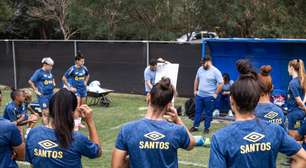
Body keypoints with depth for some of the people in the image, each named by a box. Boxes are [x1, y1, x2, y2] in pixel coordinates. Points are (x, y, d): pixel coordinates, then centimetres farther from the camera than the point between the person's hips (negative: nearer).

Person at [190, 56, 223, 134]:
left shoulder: (215, 71, -12)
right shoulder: (200, 69, 4)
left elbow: (221, 83, -12)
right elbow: (196, 80, 17)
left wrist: (216, 94, -11)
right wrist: (195, 90, 13)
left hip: (209, 96, -5)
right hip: (199, 95, 5)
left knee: (208, 113, 6)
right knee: (197, 111, 10)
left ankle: (206, 128, 18)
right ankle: (195, 126, 19)